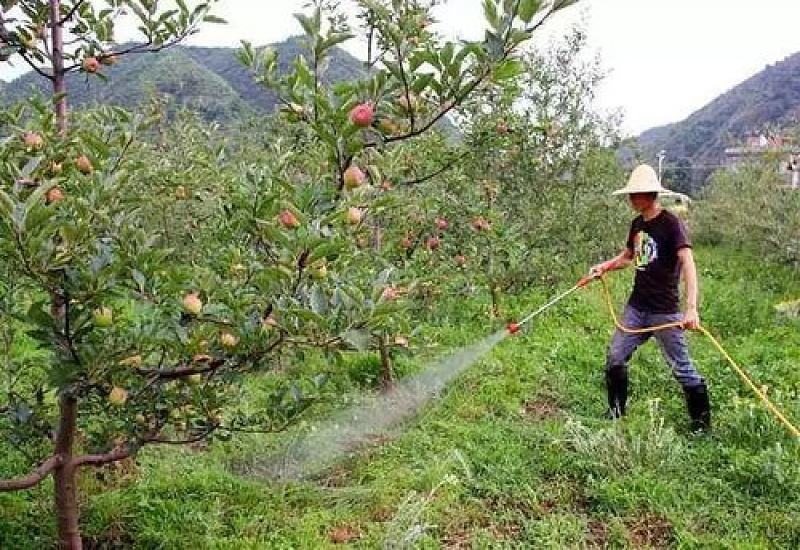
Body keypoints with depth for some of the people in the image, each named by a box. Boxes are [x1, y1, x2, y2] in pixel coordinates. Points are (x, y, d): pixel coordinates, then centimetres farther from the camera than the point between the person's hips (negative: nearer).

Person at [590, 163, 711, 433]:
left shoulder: (671, 223, -15)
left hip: (665, 311, -7)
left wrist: (691, 308, -34)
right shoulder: (637, 224, 9)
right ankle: (616, 413, 24)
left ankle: (702, 422, 16)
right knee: (615, 357, 8)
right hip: (637, 307, 7)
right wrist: (605, 266, 3)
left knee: (681, 367, 0)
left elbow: (688, 263, -24)